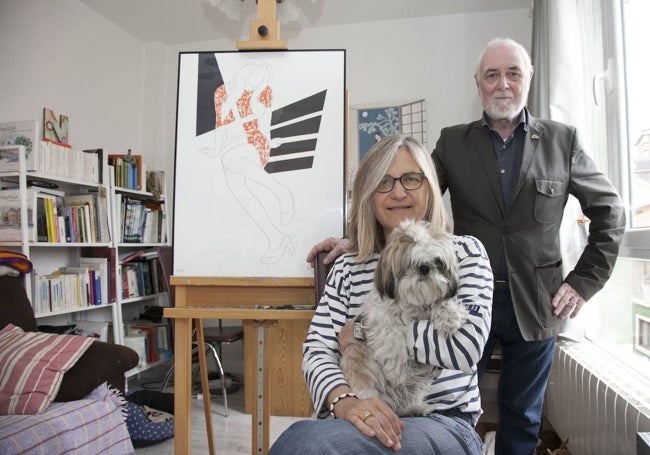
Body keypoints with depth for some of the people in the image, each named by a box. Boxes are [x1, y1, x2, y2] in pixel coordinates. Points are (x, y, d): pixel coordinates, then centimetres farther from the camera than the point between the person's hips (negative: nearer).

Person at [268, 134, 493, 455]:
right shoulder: (347, 268, 9)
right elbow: (318, 351, -2)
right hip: (372, 424, 3)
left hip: (446, 426, -2)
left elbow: (470, 344, -13)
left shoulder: (463, 252, 3)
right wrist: (344, 401, -24)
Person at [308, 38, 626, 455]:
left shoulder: (562, 140, 3)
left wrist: (585, 282, 1)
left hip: (536, 306, 1)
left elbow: (610, 211, 8)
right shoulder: (453, 142, 3)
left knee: (523, 418, 15)